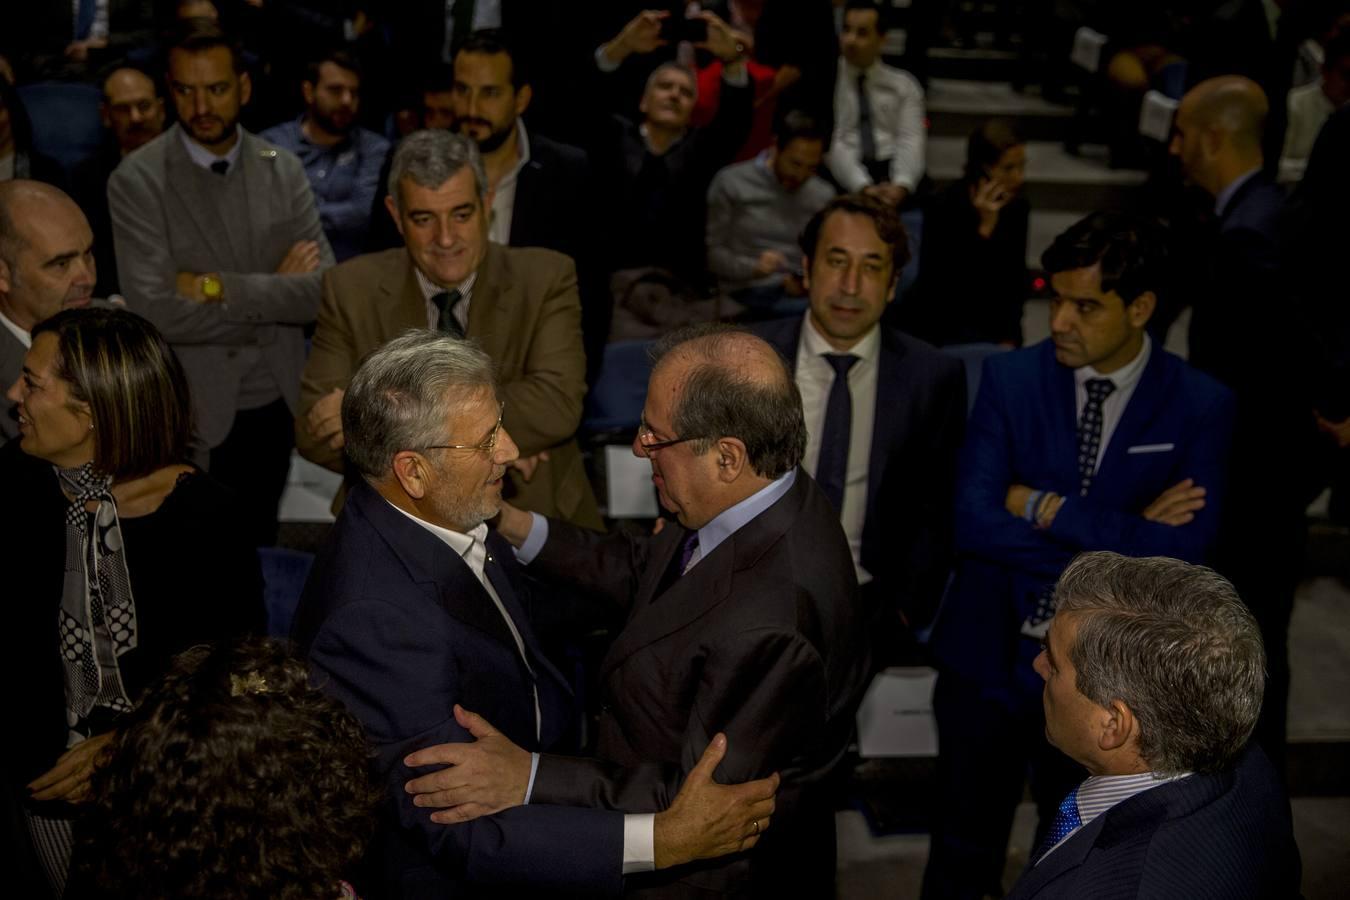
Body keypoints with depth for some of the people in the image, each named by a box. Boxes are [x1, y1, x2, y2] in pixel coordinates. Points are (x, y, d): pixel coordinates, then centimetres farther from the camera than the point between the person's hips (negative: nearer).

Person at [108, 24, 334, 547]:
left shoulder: (284, 171, 1)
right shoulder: (136, 181, -11)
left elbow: (326, 290, -9)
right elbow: (157, 311, -20)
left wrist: (221, 287, -19)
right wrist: (274, 293, -12)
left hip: (275, 403, 3)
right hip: (190, 410, -3)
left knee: (259, 546, 18)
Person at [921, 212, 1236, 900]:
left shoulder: (1200, 406, -9)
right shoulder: (1009, 379, -7)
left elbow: (1185, 549, -19)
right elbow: (972, 522, -17)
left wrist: (1047, 508, -19)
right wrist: (1119, 541, -20)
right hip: (989, 660, 1)